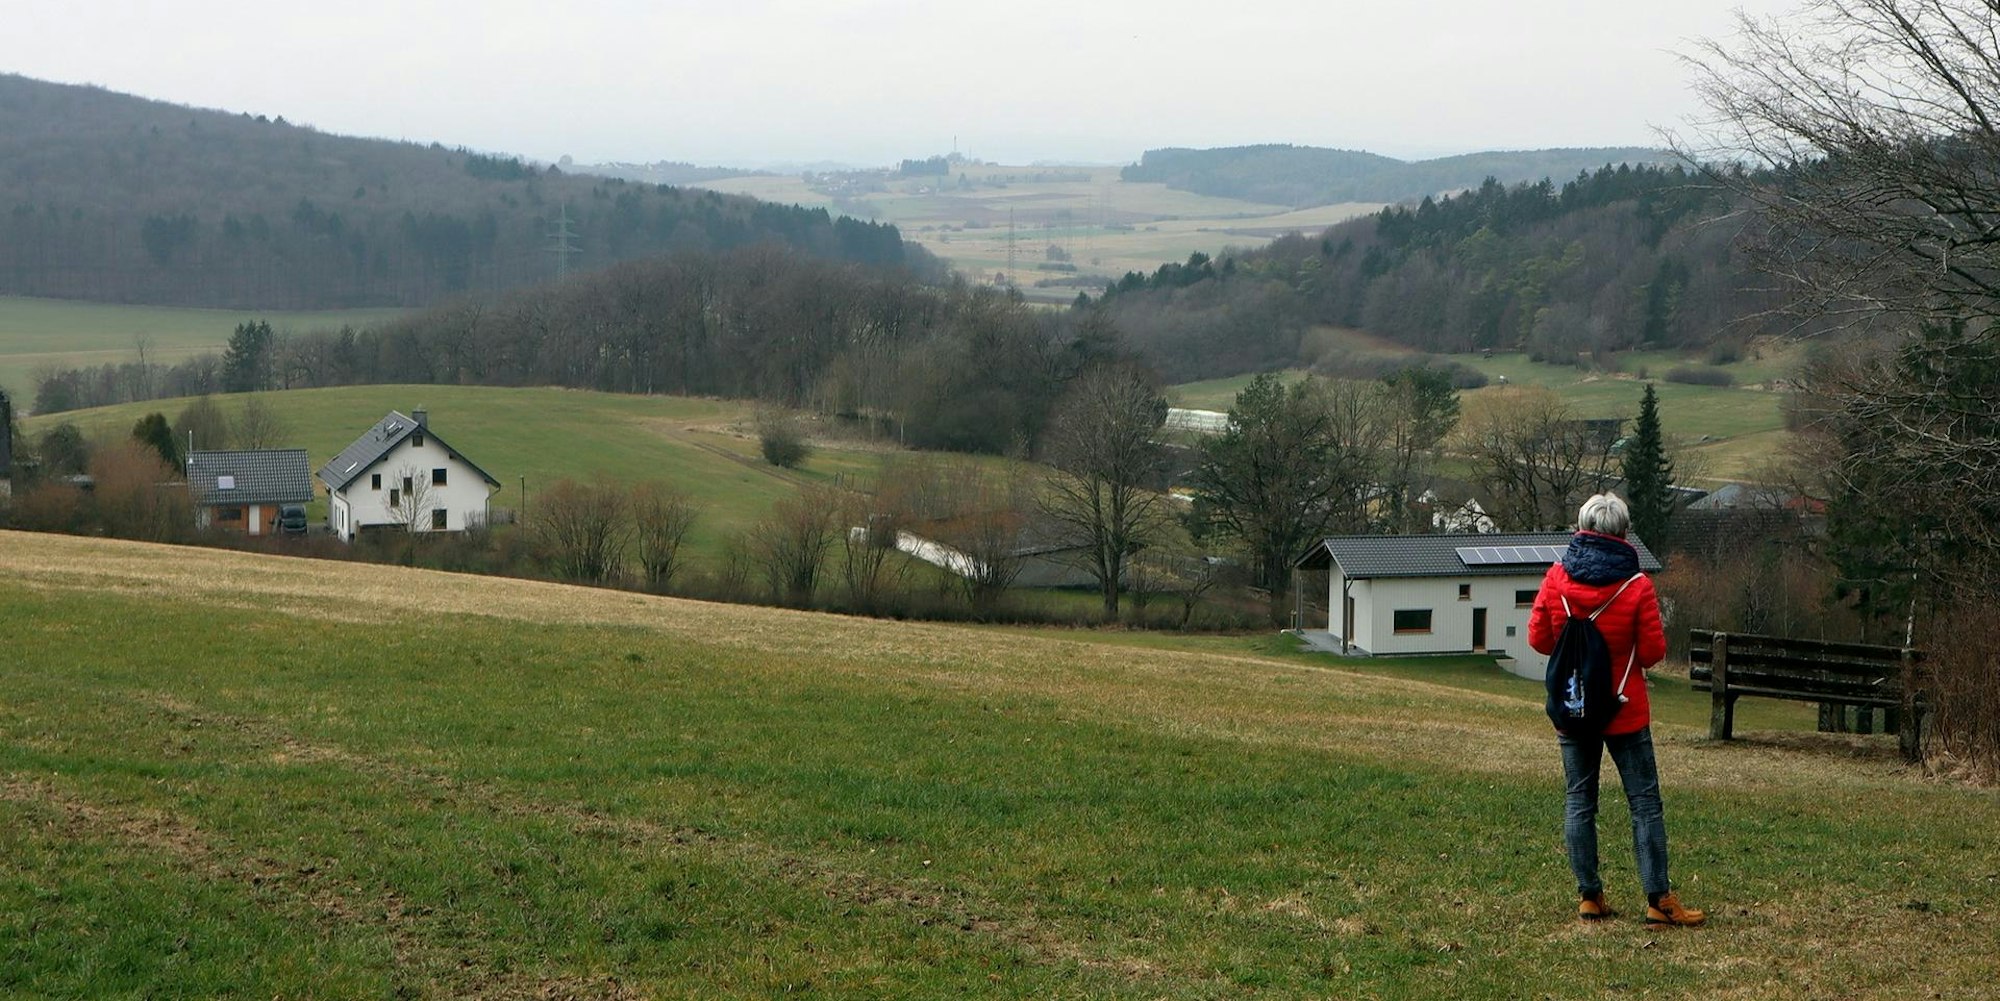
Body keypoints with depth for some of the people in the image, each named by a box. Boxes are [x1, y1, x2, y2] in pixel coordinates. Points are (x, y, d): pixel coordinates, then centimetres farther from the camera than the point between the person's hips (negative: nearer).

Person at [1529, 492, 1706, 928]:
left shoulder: (1556, 579, -6)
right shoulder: (1636, 586, -13)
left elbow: (1538, 638, 3)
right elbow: (1653, 652, -9)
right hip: (1625, 711, -3)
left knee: (1579, 801, 10)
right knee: (1645, 801, 2)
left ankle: (1589, 896, 9)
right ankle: (1659, 899, 0)